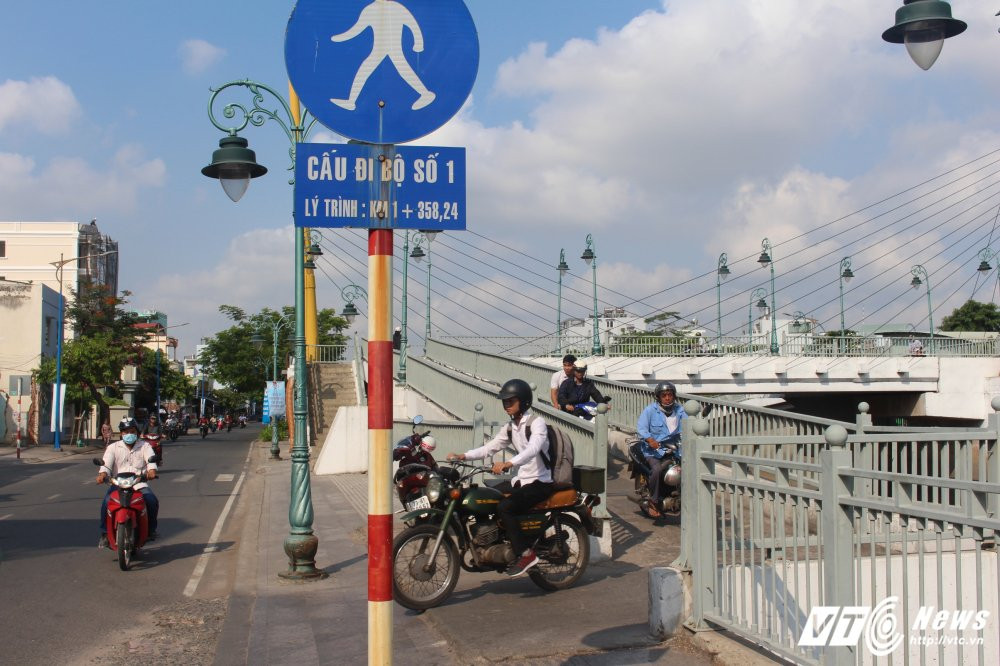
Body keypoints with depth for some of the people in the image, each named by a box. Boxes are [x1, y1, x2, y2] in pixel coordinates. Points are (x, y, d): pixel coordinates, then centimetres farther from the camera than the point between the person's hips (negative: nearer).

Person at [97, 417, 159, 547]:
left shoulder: (144, 446, 12)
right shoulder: (113, 447, 12)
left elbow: (151, 459, -6)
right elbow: (106, 463, -3)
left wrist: (152, 471, -29)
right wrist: (102, 474, -27)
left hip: (139, 483, 0)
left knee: (152, 501, -23)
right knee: (107, 502, -27)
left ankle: (151, 529, 3)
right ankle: (105, 533, -11)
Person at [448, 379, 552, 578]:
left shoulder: (536, 422, -12)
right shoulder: (510, 428, 15)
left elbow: (533, 449, -29)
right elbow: (490, 448, 11)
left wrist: (508, 464, -45)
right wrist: (463, 456, -4)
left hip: (541, 482, -9)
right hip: (522, 480, 9)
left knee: (505, 507, -27)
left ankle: (526, 554, -21)